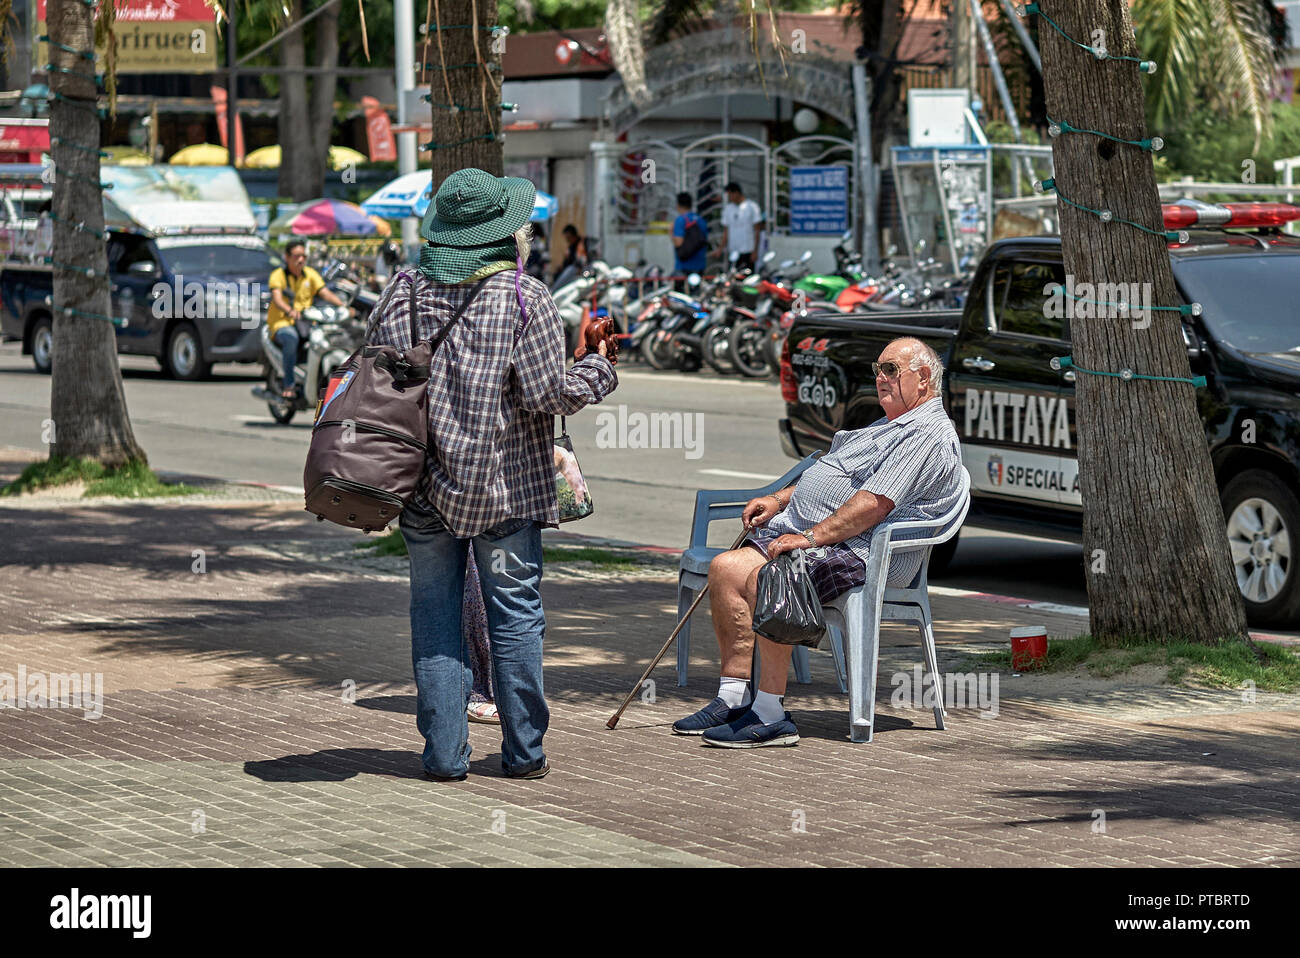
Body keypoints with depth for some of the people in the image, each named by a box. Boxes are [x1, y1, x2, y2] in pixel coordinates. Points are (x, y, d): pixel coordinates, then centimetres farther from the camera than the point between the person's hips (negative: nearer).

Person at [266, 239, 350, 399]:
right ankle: (288, 384, -30)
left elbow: (325, 293, -1)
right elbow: (277, 298, -19)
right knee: (291, 338, -39)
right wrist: (290, 311, -42)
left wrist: (343, 306, -21)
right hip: (282, 322, -5)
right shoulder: (278, 275, -2)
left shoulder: (310, 274, 12)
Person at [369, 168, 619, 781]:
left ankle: (444, 752, 6)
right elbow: (549, 394, -10)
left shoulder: (402, 294, 1)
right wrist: (598, 370, 7)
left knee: (435, 610, 8)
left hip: (423, 487, 3)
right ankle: (523, 752, 10)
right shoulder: (524, 299, -10)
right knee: (515, 613, 6)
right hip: (506, 486, -3)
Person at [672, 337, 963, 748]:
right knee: (727, 569, -7)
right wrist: (779, 499, 19)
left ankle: (770, 715, -27)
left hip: (855, 552, -10)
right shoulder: (889, 426, 25)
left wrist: (809, 538, -23)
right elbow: (830, 474, 34)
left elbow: (874, 504, -21)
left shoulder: (928, 435, -10)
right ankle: (735, 696, -6)